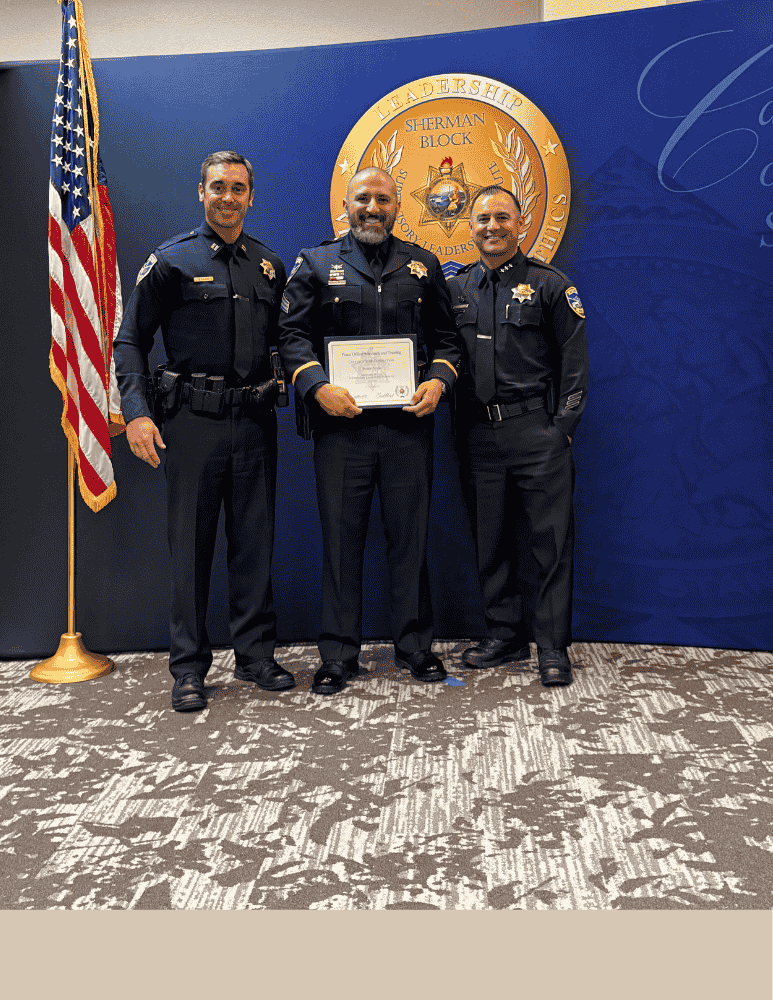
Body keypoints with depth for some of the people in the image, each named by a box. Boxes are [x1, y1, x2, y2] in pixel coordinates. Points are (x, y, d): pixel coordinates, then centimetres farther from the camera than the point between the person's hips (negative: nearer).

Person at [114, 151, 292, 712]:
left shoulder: (270, 266, 13)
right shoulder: (172, 261, 3)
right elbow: (131, 341, 1)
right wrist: (136, 412, -10)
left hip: (255, 419, 3)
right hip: (195, 419, -3)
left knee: (255, 541, 7)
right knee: (192, 544, 1)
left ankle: (256, 655, 19)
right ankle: (189, 669, 11)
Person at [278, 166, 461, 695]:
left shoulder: (423, 265, 14)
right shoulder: (316, 264, 9)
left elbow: (446, 337, 15)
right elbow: (293, 335, 3)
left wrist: (438, 382, -4)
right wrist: (319, 387, -13)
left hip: (409, 422, 1)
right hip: (341, 422, -1)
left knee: (410, 535, 6)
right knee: (342, 537, 3)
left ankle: (415, 645, 20)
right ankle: (339, 655, 13)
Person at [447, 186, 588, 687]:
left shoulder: (550, 284, 3)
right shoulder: (457, 289, 12)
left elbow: (573, 359, 1)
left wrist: (563, 425, -5)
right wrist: (459, 430, 7)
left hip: (537, 430, -3)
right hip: (479, 434, 4)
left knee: (548, 538, -2)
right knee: (490, 539, 9)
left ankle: (553, 647, 7)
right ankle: (505, 634, 22)